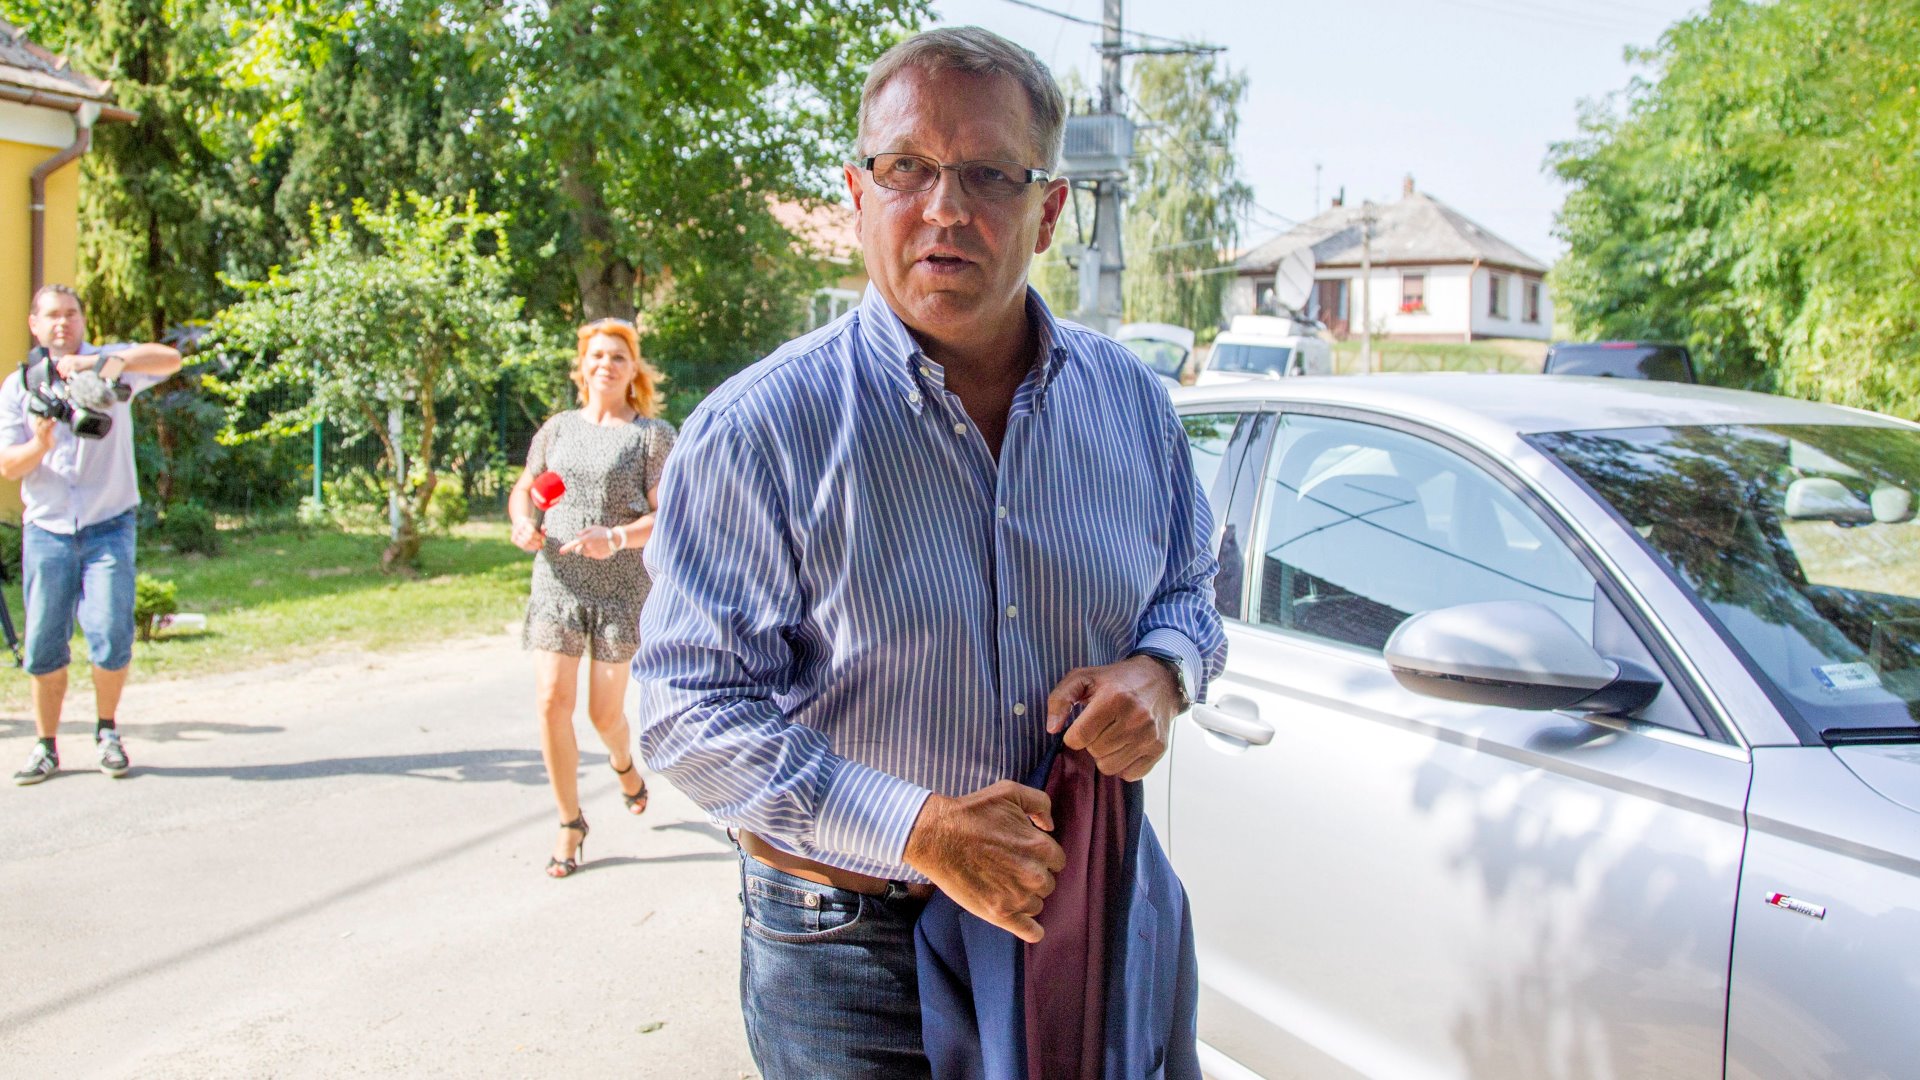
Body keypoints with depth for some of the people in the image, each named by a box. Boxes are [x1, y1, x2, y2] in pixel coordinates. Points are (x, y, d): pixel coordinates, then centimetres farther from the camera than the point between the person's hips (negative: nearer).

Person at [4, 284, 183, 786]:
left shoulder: (111, 364, 4)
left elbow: (170, 359, -18)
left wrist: (98, 362, -30)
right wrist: (41, 445, -20)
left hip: (108, 525, -2)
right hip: (46, 528, 2)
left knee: (111, 638, -10)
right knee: (43, 645, 2)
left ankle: (107, 731, 12)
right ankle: (46, 747, 16)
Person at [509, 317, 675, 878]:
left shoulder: (652, 434, -2)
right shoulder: (558, 428, 10)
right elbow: (522, 489, 19)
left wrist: (617, 538, -24)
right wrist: (523, 523, -4)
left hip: (621, 586, -3)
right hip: (556, 581, 3)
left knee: (605, 712, 2)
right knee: (552, 700, -8)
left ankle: (623, 763, 40)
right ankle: (570, 823, 9)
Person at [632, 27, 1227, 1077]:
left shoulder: (1130, 399, 0)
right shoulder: (758, 428, -15)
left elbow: (1187, 588, 14)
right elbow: (690, 709, -16)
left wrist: (1160, 670, -11)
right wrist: (917, 830, -25)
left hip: (1084, 912, 4)